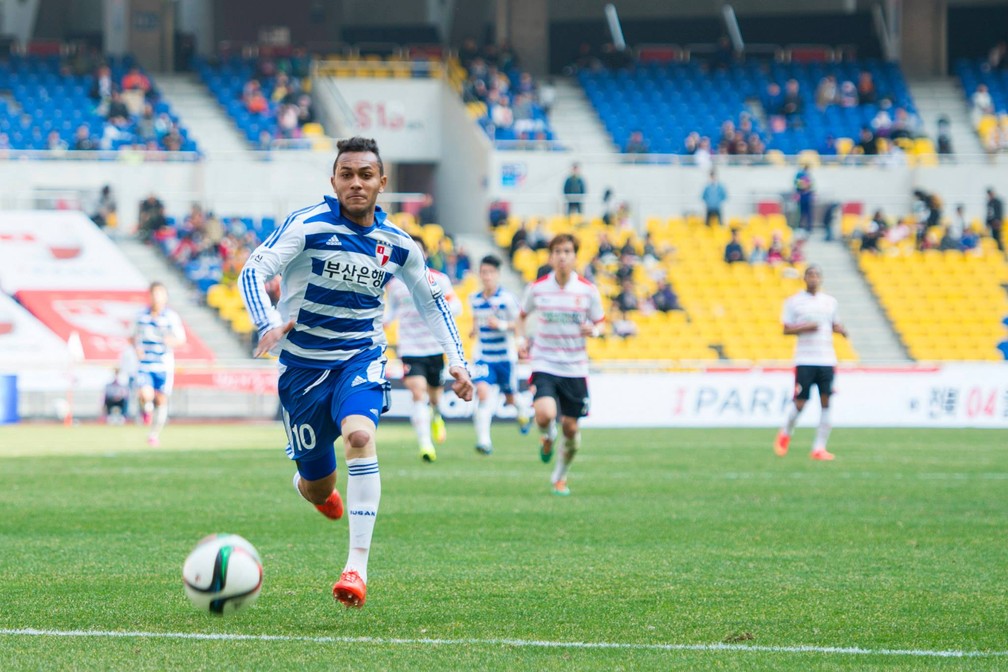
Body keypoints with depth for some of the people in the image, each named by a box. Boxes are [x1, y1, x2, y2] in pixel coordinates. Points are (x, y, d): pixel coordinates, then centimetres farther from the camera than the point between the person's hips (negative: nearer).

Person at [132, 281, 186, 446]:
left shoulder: (171, 317, -7)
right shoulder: (142, 316, 2)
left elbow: (181, 339, -8)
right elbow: (136, 335, 17)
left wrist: (172, 341, -31)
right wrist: (137, 347, -3)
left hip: (164, 366, -1)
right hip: (144, 364, 1)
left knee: (161, 400, 7)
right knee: (146, 395, -20)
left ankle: (155, 434, 26)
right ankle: (146, 410, 17)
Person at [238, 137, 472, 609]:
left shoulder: (398, 245, -1)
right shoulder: (309, 224, -13)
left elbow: (431, 299, 16)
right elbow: (253, 271, -21)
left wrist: (456, 360, 7)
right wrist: (269, 324, -39)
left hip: (361, 358, 1)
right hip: (303, 363, -1)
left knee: (359, 435, -31)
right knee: (318, 488, 5)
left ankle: (358, 565, -31)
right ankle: (310, 484, 48)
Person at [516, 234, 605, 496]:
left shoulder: (588, 290, -3)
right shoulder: (537, 288, -2)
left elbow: (599, 323, 8)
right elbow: (522, 316, 15)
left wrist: (594, 330, -15)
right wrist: (521, 339, -1)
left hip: (575, 368, 1)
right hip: (544, 365, -1)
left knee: (571, 428, 4)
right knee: (545, 414, -25)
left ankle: (560, 477, 30)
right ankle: (547, 437, 13)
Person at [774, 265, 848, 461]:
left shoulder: (830, 302, 12)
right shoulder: (794, 302, 1)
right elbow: (786, 329, 0)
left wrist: (840, 329, 1)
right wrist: (805, 327, -16)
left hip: (827, 360, 3)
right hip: (804, 361, -3)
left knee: (826, 402, -5)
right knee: (800, 403, -6)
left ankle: (819, 448, -1)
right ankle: (785, 434, 24)